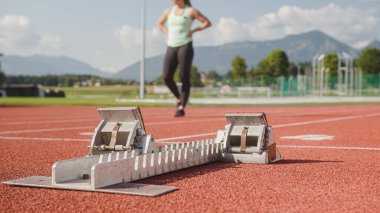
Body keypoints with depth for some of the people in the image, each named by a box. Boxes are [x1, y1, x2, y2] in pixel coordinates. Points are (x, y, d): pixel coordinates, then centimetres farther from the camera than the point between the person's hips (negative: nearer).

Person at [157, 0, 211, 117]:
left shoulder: (191, 11, 0)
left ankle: (181, 108, -3)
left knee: (184, 78, -7)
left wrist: (193, 31, -4)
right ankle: (179, 98, 15)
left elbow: (207, 23, 1)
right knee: (167, 77, -9)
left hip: (185, 46, -4)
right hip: (171, 47, 4)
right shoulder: (169, 11, 13)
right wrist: (168, 33, 12)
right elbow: (159, 23, 28)